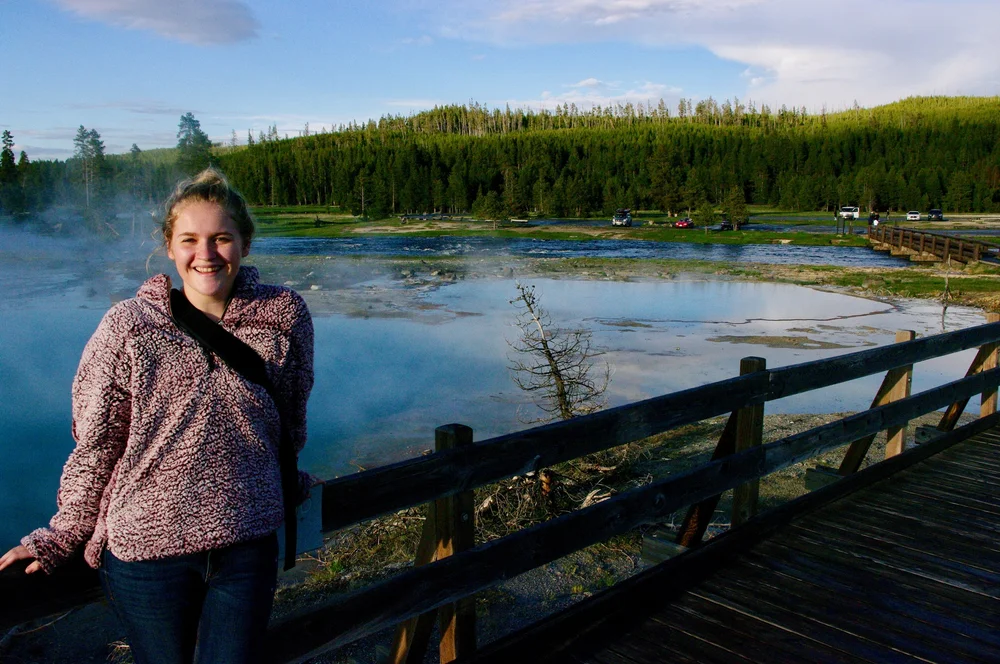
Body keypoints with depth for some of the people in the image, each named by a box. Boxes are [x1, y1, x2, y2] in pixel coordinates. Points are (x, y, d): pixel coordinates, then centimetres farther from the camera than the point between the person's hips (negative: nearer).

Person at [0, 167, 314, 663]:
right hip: (146, 549, -1)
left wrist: (286, 484, 23)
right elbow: (95, 445, 0)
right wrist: (60, 538, 6)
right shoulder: (128, 328, -9)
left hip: (248, 547, 1)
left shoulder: (284, 316, -5)